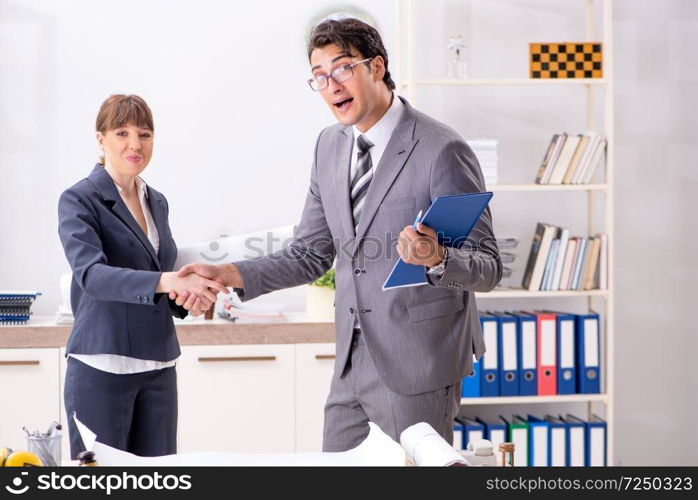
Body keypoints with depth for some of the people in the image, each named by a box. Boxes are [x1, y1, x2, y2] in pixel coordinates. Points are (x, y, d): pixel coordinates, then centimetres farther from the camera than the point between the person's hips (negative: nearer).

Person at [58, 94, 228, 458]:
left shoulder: (157, 202, 14)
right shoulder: (79, 200, -7)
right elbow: (90, 274, -23)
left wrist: (190, 294, 0)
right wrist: (167, 281, -36)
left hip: (158, 368, 6)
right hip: (102, 367, -6)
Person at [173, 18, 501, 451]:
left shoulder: (441, 150, -14)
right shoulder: (330, 147, 9)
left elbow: (488, 268, -12)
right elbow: (310, 255, 13)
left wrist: (437, 258, -33)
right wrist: (228, 275, -1)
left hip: (417, 365, -7)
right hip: (352, 366, 7)